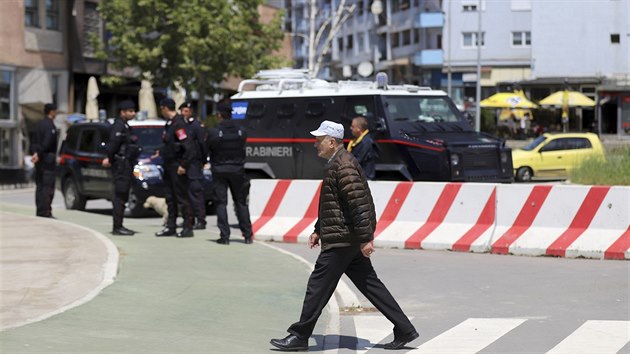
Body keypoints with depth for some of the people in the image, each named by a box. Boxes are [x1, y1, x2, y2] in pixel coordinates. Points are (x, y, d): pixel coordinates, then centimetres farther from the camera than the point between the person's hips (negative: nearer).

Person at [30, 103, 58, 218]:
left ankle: (39, 211, 12)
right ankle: (45, 211, -11)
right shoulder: (50, 126, -13)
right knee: (48, 186, -8)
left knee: (39, 185, 10)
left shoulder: (39, 125, 14)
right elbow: (47, 143, -21)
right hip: (48, 159, -9)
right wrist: (38, 154, -18)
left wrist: (35, 153, 6)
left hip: (39, 159, 9)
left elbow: (33, 142, 12)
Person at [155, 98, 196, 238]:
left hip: (177, 167, -10)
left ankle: (188, 228, 1)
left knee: (182, 197, -4)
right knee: (170, 197, 13)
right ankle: (171, 227, 20)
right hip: (168, 165, 10)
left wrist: (183, 165, -21)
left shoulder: (179, 124, -18)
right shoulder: (169, 124, 13)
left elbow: (189, 147, -23)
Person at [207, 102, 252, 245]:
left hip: (219, 170, -3)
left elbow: (207, 149, -3)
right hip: (237, 169, 3)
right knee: (241, 202, 12)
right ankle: (247, 234, 12)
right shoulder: (241, 131, -2)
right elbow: (242, 148, 4)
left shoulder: (213, 132, -12)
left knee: (221, 203, 3)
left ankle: (225, 236, -3)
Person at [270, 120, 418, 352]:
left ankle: (300, 336, 6)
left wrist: (365, 239, -24)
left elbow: (359, 204, -22)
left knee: (318, 286, -3)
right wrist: (318, 231, 24)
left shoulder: (343, 166, -16)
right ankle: (404, 330, 12)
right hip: (347, 239, 11)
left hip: (341, 240, -11)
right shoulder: (337, 164, 17)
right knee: (369, 285, 11)